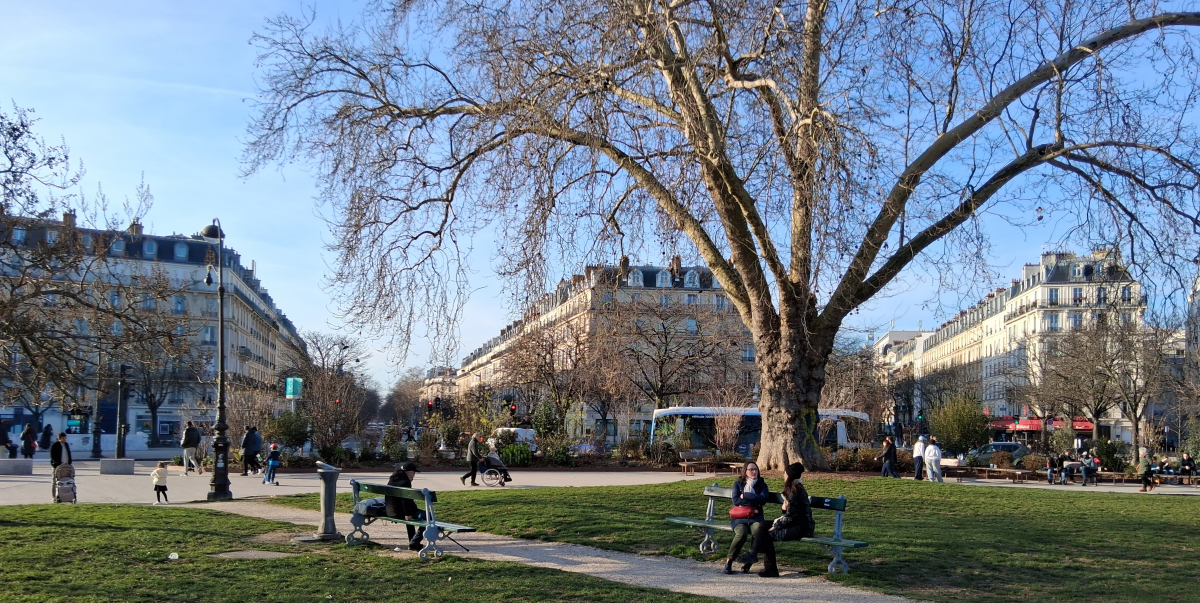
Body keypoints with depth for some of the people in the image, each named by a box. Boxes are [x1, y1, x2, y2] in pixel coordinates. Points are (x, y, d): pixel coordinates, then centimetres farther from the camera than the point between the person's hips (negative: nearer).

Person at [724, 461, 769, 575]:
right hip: (739, 516, -1)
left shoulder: (762, 485, 13)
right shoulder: (738, 483, 12)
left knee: (758, 529, -35)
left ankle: (748, 562, -22)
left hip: (755, 516, 1)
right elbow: (735, 501, -2)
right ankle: (729, 561, -14)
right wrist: (754, 502, -6)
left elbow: (763, 500, -6)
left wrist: (744, 496, -6)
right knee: (741, 533, -34)